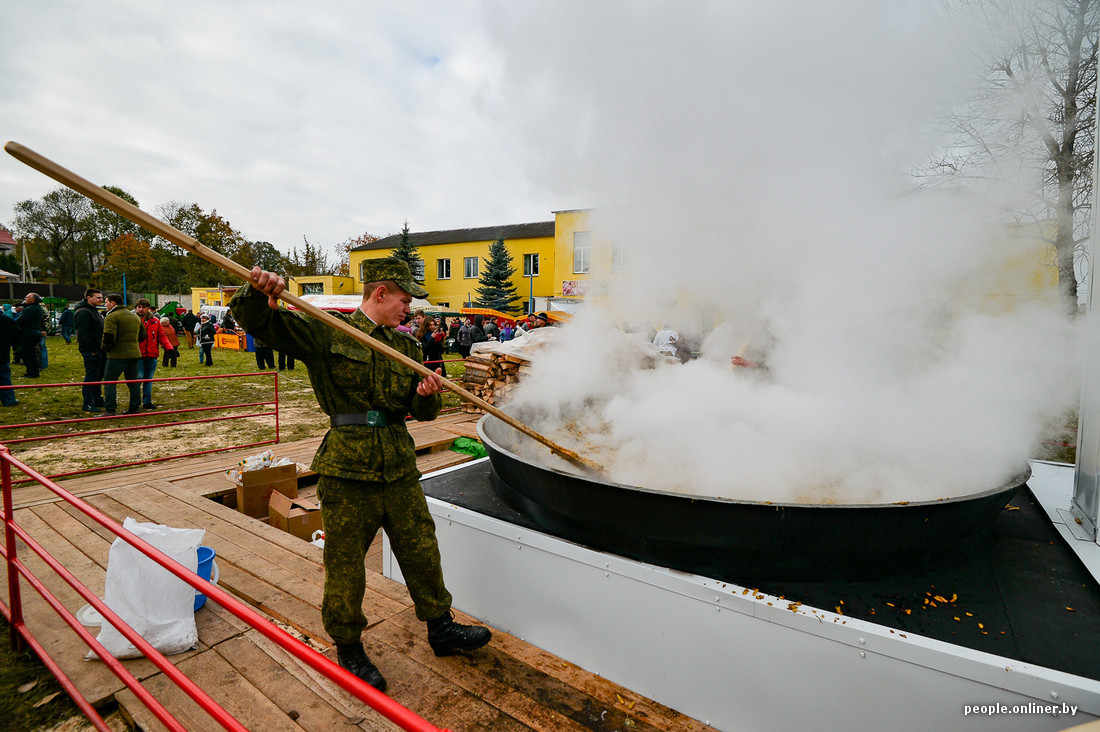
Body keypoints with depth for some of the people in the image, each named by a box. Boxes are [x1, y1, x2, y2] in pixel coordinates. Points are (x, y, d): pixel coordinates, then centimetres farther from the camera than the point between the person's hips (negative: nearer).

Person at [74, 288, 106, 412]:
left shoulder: (95, 311, 20)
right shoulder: (83, 312, -13)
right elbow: (83, 334, -20)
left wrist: (103, 347, 17)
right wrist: (93, 349, -20)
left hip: (99, 349, 10)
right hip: (91, 350, -10)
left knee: (98, 375, 15)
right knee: (91, 376, -6)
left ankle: (98, 400, 24)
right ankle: (88, 403, 0)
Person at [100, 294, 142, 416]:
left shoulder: (112, 317, -10)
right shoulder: (135, 316, 16)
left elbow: (109, 337, -20)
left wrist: (104, 348, -3)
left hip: (118, 355, -7)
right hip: (135, 353, 7)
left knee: (109, 380, 1)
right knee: (133, 381, 11)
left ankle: (109, 410, -1)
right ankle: (135, 408, 13)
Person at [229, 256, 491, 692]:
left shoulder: (406, 346, 11)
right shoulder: (325, 332, -2)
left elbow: (422, 411, 9)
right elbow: (258, 323, -4)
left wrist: (427, 395, -14)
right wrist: (259, 293, -25)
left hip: (399, 467, 5)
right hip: (347, 470, -4)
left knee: (421, 551, 15)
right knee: (345, 565, 8)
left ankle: (441, 629, 36)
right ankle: (348, 647, 34)